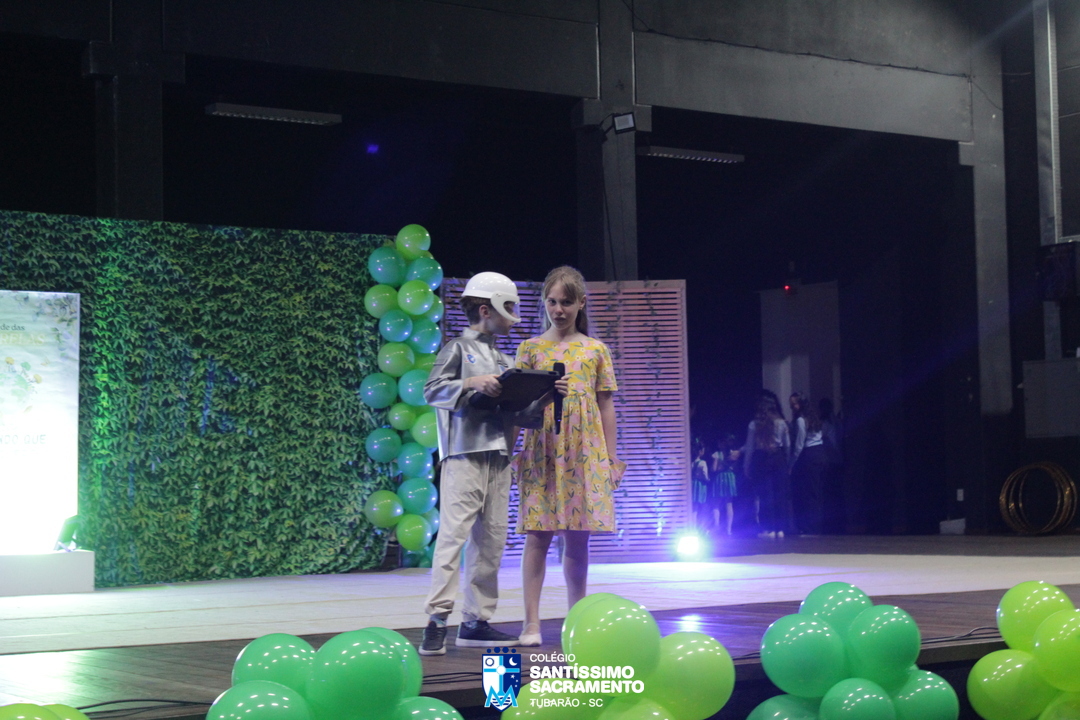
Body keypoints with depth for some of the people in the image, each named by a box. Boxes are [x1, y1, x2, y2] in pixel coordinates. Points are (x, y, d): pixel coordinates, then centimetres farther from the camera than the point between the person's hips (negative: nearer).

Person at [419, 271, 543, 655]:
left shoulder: (504, 360, 21)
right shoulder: (458, 349, 1)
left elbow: (514, 411, 19)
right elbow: (432, 390, -12)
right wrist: (471, 383, -24)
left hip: (498, 457, 7)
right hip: (464, 454, -7)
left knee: (491, 539, 6)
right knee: (454, 533, -12)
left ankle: (476, 621, 11)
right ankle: (437, 621, -14)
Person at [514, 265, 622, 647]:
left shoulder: (595, 350, 10)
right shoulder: (530, 348, 7)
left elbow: (606, 406, 10)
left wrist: (612, 459, 6)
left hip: (585, 453, 1)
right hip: (543, 452, -1)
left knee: (578, 537, 4)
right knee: (538, 534, -6)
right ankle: (532, 622, -3)